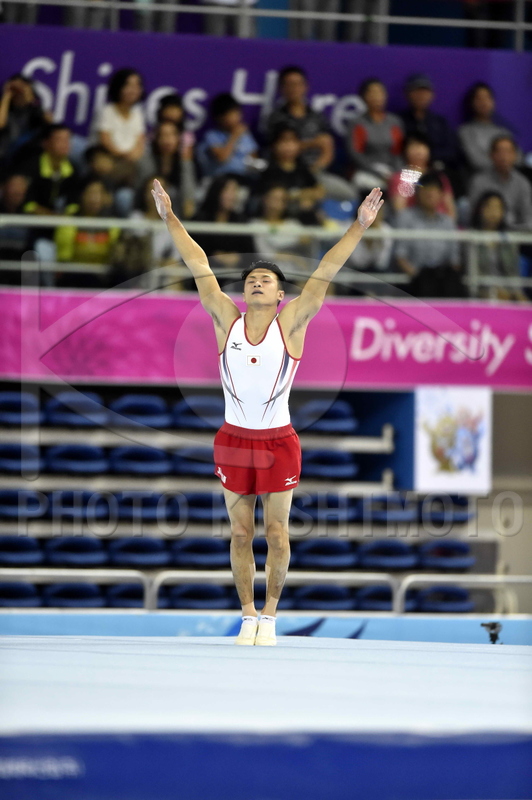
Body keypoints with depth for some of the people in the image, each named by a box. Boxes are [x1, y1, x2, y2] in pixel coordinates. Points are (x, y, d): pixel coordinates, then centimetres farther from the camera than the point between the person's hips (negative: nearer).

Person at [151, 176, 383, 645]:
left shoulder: (291, 322, -3)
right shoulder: (226, 319, 1)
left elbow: (326, 273, -8)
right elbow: (199, 266, 3)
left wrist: (360, 226, -13)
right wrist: (170, 219, 4)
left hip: (278, 442, -2)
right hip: (234, 439, 2)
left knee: (277, 534, 3)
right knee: (241, 534, 6)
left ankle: (270, 616, 13)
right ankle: (248, 616, 14)